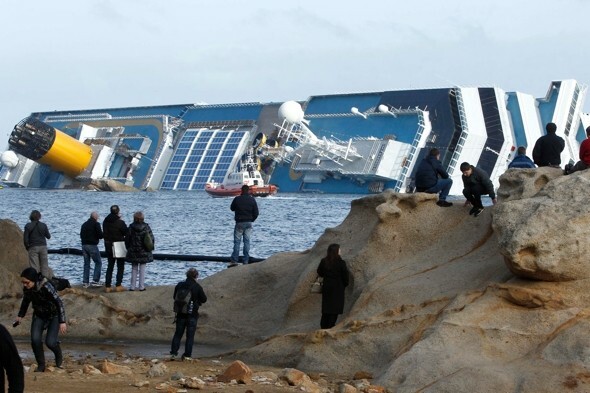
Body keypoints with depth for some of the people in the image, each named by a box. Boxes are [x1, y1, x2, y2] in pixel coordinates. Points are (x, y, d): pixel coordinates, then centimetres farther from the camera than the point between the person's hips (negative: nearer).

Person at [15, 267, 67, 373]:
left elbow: (59, 302, -26)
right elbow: (25, 301, 10)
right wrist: (20, 316, 8)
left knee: (50, 342, -17)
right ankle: (41, 365, 2)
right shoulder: (26, 289, -14)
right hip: (39, 315, 5)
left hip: (54, 315, -5)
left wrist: (62, 322, -27)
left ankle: (59, 356, 18)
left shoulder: (46, 287, -32)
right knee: (35, 339, -16)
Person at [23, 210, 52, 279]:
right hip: (43, 247, 2)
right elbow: (48, 236, 9)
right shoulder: (43, 225, -1)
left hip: (33, 247, -2)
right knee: (44, 265, 10)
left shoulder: (28, 226, -8)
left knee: (34, 266, -1)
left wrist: (27, 247, 5)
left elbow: (25, 238, -10)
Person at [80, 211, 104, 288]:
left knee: (86, 264, 11)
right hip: (92, 246, -6)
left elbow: (81, 236, 18)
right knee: (98, 262, 2)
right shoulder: (96, 224, -7)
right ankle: (95, 280, -7)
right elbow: (100, 235, -12)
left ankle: (85, 282, 7)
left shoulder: (84, 225, 14)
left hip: (84, 245, 6)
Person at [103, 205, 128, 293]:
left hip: (108, 246, 5)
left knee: (110, 266, 12)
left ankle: (107, 286, 8)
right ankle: (118, 285, 1)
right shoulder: (120, 223, -17)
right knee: (120, 266, 7)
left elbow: (104, 234, 8)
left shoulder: (105, 222, 0)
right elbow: (126, 233, -9)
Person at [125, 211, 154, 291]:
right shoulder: (146, 227, -6)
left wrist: (129, 249, 13)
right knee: (142, 269, 5)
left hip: (133, 252, 0)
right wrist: (150, 248, 10)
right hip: (144, 252, 0)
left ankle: (133, 286, 9)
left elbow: (127, 240, 0)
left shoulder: (131, 227, -7)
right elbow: (151, 238, -2)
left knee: (134, 269, 10)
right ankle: (141, 286, 4)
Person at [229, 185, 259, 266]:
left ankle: (234, 260, -5)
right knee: (247, 241, 5)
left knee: (237, 241, 0)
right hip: (248, 223, 2)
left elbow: (232, 208, 10)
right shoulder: (252, 200, -1)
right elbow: (256, 213, 1)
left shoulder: (237, 199, -6)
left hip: (239, 223, -2)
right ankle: (246, 261, 2)